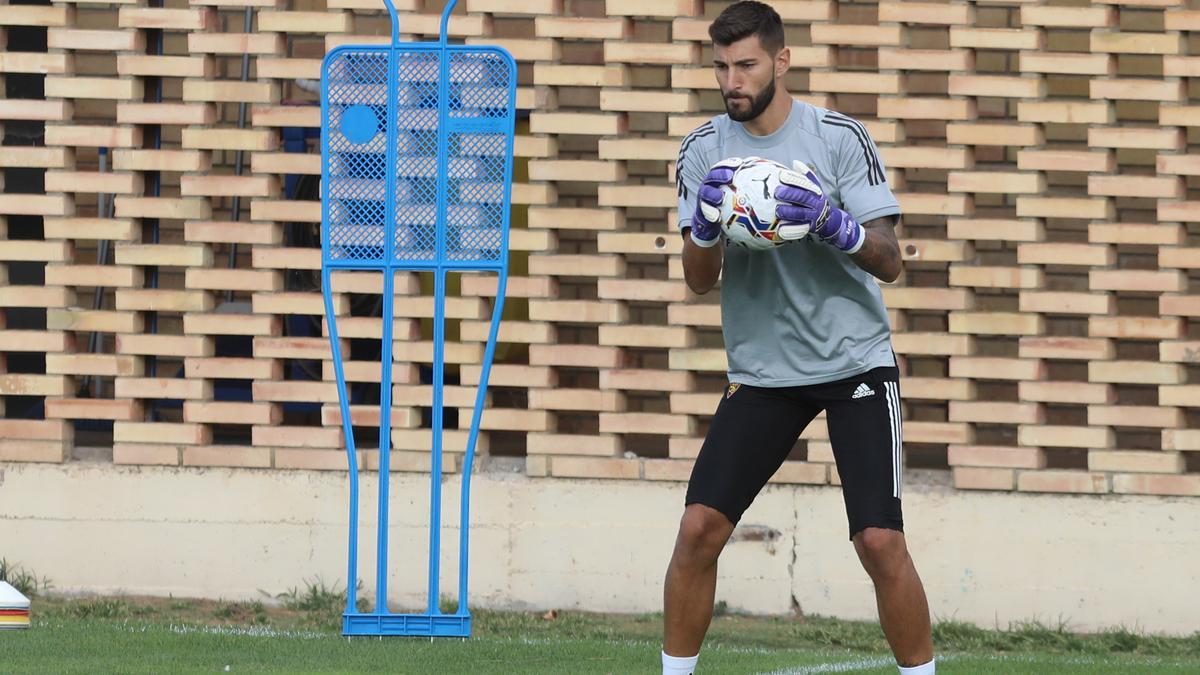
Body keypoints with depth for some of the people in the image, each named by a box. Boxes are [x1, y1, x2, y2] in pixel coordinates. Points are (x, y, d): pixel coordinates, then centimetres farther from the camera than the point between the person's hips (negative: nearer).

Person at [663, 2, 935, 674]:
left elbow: (889, 261, -11)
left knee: (880, 541, -12)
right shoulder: (704, 150, 1)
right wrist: (706, 225, -21)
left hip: (855, 360, -3)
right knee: (699, 528, -8)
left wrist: (832, 224, -30)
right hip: (763, 370, 3)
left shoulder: (839, 137, -8)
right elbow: (699, 279, -1)